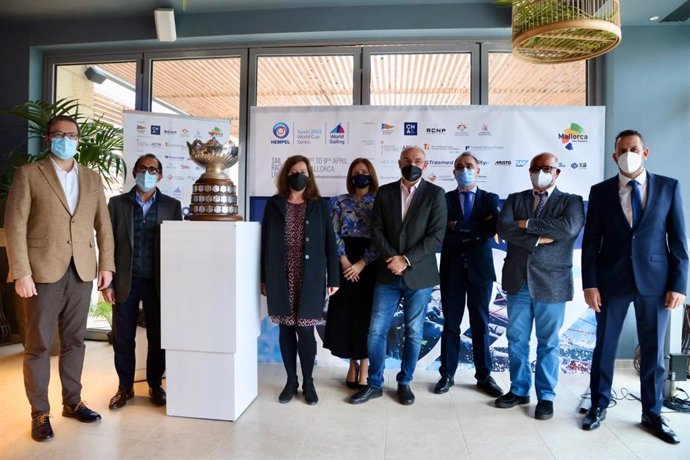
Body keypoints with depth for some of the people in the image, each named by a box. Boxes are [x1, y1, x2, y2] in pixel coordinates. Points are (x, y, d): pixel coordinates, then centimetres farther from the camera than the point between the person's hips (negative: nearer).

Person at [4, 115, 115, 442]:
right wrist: (21, 273, -12)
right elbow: (15, 226, -6)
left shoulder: (92, 179, 12)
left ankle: (72, 402, 26)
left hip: (82, 271, 4)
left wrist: (106, 264, 4)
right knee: (38, 345, 5)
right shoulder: (29, 174, 0)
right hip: (43, 271, -3)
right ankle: (40, 413, 17)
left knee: (74, 341, 12)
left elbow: (103, 225, 12)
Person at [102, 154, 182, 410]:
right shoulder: (117, 203, 4)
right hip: (125, 281, 0)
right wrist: (107, 282, -3)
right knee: (123, 338, 8)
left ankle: (155, 385, 24)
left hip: (158, 282, 0)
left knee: (158, 337, 8)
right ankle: (125, 387, 25)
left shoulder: (172, 206, 4)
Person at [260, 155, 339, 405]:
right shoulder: (274, 205, 5)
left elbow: (330, 243, 2)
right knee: (286, 329, 9)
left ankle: (308, 382, 19)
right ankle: (291, 380, 24)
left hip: (310, 279, -1)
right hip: (281, 279, 2)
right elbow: (265, 242, 6)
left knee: (305, 330, 1)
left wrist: (333, 278, -1)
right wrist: (263, 277, 3)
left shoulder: (320, 205, 3)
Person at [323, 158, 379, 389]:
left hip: (369, 265, -2)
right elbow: (334, 234, 1)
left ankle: (364, 369, 11)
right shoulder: (339, 202, 8)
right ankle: (353, 364, 20)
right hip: (345, 263, 2)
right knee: (345, 313, 4)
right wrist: (345, 261, -10)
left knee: (366, 313, 1)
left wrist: (361, 263, -12)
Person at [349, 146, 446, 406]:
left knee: (413, 333, 9)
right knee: (376, 331, 4)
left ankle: (404, 383, 27)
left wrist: (406, 260, -15)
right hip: (388, 274, 2)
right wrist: (392, 258, -13)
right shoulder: (384, 192, 7)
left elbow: (437, 235, -8)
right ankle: (374, 384, 20)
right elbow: (377, 230, 2)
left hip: (419, 275, -2)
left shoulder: (435, 194, -1)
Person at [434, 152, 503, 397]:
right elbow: (442, 235, -9)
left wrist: (458, 227, -13)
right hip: (452, 269, 0)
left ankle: (484, 376, 20)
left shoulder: (490, 199, 5)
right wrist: (474, 232, -11)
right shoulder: (444, 199, 3)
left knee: (480, 324, 9)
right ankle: (447, 375, 18)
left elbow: (492, 229, -14)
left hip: (480, 268, 0)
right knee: (450, 324, 7)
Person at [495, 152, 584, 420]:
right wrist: (537, 240, -17)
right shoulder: (515, 199, 9)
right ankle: (519, 390, 25)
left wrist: (527, 224, -13)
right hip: (518, 280, 3)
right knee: (516, 339, 10)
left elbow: (569, 228, -18)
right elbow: (503, 228, -8)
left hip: (551, 282, -2)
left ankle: (546, 396, 21)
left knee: (548, 342, 7)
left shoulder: (571, 201, 3)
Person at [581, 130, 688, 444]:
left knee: (653, 351, 10)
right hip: (612, 281, 0)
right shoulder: (601, 191, 2)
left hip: (655, 281, 0)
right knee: (604, 347, 9)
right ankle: (599, 406, 26)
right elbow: (591, 242, 0)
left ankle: (652, 414, 27)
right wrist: (590, 284, -6)